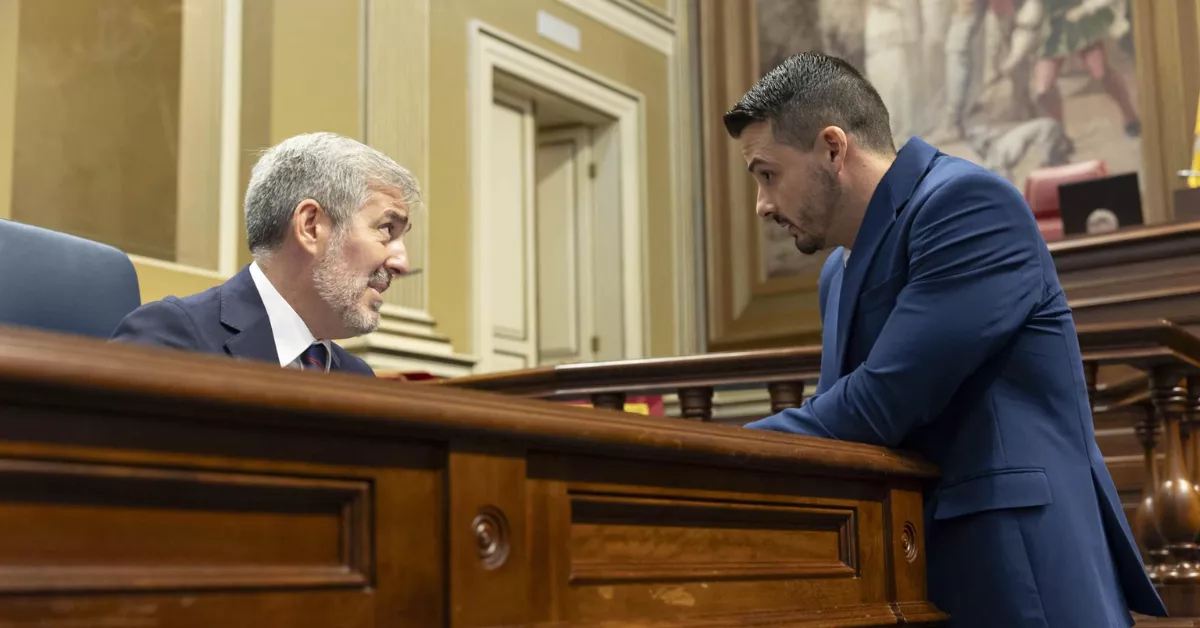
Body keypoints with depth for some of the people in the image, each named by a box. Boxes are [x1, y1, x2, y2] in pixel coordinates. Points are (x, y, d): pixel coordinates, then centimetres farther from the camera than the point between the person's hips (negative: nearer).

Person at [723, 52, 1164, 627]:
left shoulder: (969, 202, -14)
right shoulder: (838, 272, 14)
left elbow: (879, 406, -21)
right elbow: (838, 416, 15)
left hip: (1018, 575, -8)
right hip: (916, 574, 8)